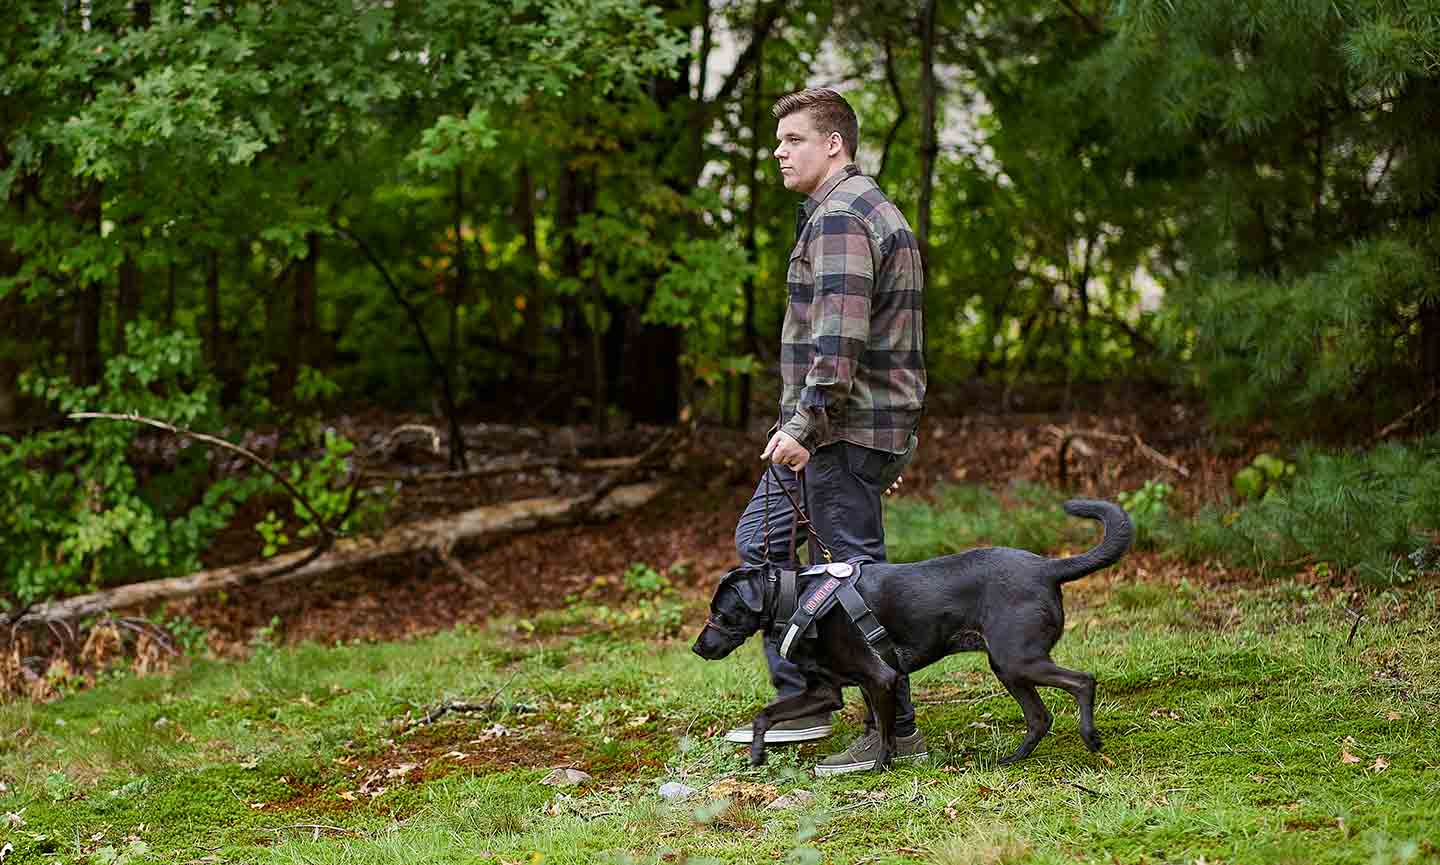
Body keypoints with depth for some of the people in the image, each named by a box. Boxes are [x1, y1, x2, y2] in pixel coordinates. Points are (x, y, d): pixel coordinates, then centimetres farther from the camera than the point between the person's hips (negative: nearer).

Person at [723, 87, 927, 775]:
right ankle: (801, 700, 17)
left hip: (841, 430, -11)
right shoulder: (873, 210, 21)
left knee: (855, 572, -7)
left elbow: (839, 337, -25)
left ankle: (895, 731, -2)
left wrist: (804, 422, -26)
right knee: (760, 542, 16)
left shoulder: (838, 217, -14)